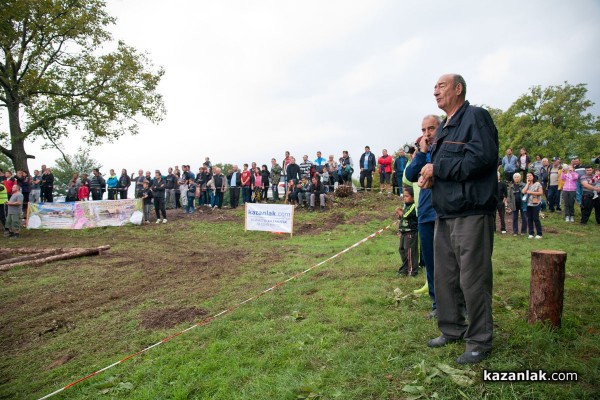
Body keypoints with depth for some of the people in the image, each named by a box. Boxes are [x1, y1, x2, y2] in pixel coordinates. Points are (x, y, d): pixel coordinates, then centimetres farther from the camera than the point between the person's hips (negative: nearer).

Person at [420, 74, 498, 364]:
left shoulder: (476, 117, -8)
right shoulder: (443, 128, 19)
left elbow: (480, 159, -21)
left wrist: (437, 169, -13)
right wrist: (429, 175, 1)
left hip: (471, 213, -9)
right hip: (444, 213, 9)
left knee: (473, 279, -2)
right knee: (445, 275, 14)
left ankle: (479, 341, 14)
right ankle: (452, 329, 30)